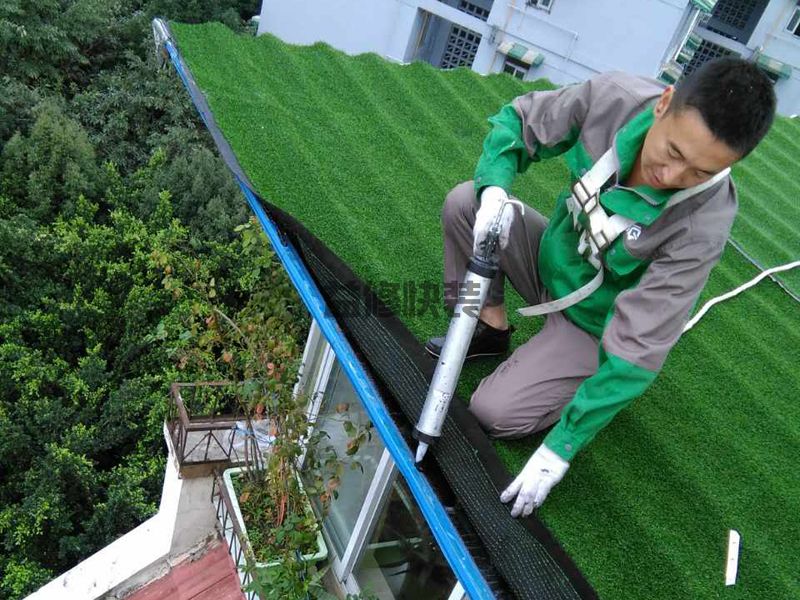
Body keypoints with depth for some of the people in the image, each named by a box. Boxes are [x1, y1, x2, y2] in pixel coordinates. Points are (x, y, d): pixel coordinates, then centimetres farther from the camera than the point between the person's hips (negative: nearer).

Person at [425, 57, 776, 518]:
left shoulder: (703, 224, -34)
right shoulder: (612, 97, -25)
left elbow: (639, 347, -30)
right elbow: (516, 120, -7)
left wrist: (560, 448, -26)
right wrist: (495, 188, -29)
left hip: (593, 322, -4)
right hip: (553, 257, 5)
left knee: (494, 413, -17)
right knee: (463, 201, -14)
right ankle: (492, 330, 3)